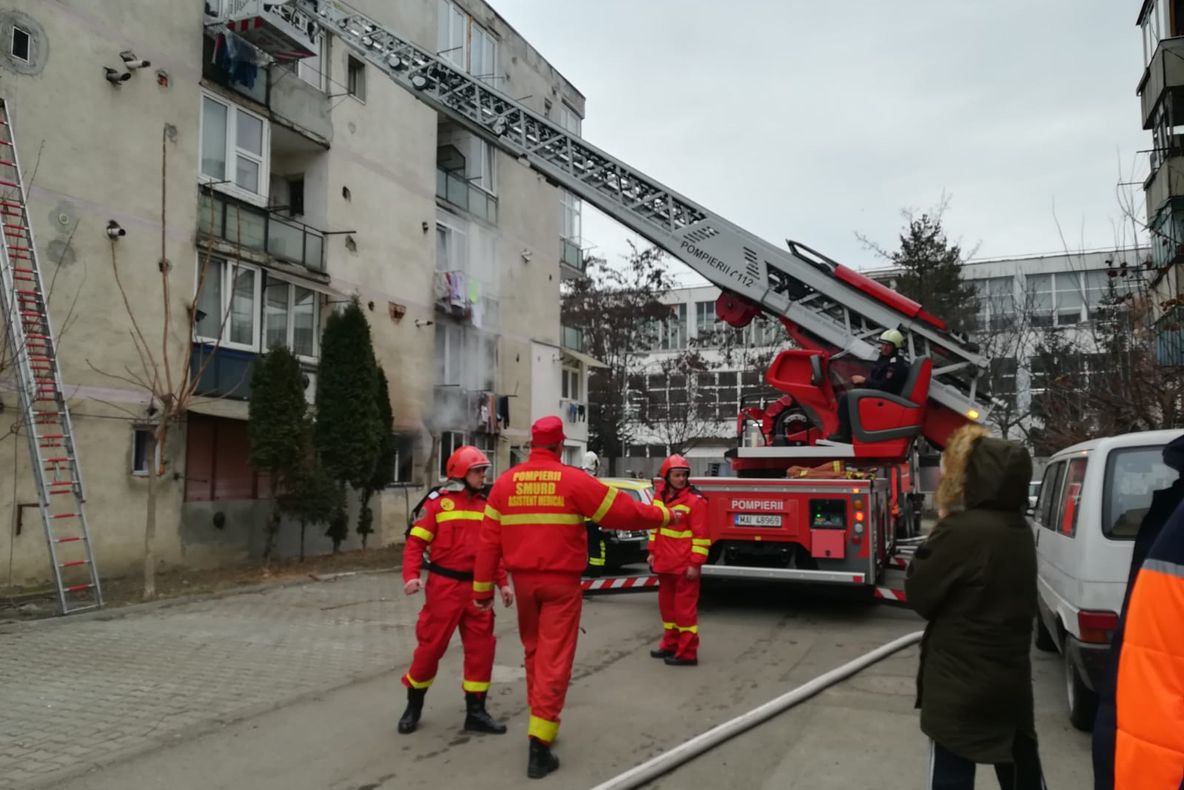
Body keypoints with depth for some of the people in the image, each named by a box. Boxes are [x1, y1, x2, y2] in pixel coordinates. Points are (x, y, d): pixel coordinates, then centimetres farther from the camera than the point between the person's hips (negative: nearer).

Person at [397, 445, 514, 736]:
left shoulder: (485, 507, 12)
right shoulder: (438, 502, -5)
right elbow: (416, 542, -7)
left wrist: (502, 583, 10)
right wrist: (411, 576, -19)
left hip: (477, 587, 5)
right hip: (444, 585, -5)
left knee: (481, 648, 5)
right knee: (431, 645, 2)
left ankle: (476, 711, 17)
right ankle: (413, 706, 23)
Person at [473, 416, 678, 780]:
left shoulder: (505, 482, 1)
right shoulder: (574, 480, -10)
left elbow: (489, 540, 1)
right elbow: (621, 511, -5)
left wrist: (483, 588, 7)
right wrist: (661, 515, 11)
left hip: (524, 580, 4)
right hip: (561, 582, -4)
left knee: (534, 652, 21)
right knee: (554, 659, -1)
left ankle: (541, 720, 34)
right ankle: (539, 745, -3)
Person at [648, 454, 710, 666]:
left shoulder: (695, 500, -13)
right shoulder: (660, 497, 8)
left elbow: (700, 535, -15)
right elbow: (655, 526, 18)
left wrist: (696, 563, -17)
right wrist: (653, 552, 15)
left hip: (685, 565, -7)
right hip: (665, 563, 7)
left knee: (685, 607, -1)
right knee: (667, 604, 17)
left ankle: (687, 653, 6)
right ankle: (671, 644, 31)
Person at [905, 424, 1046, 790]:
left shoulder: (962, 530, -22)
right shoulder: (1020, 530, 4)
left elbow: (919, 595, -14)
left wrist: (929, 546, -3)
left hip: (959, 684, -7)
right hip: (1011, 678, 8)